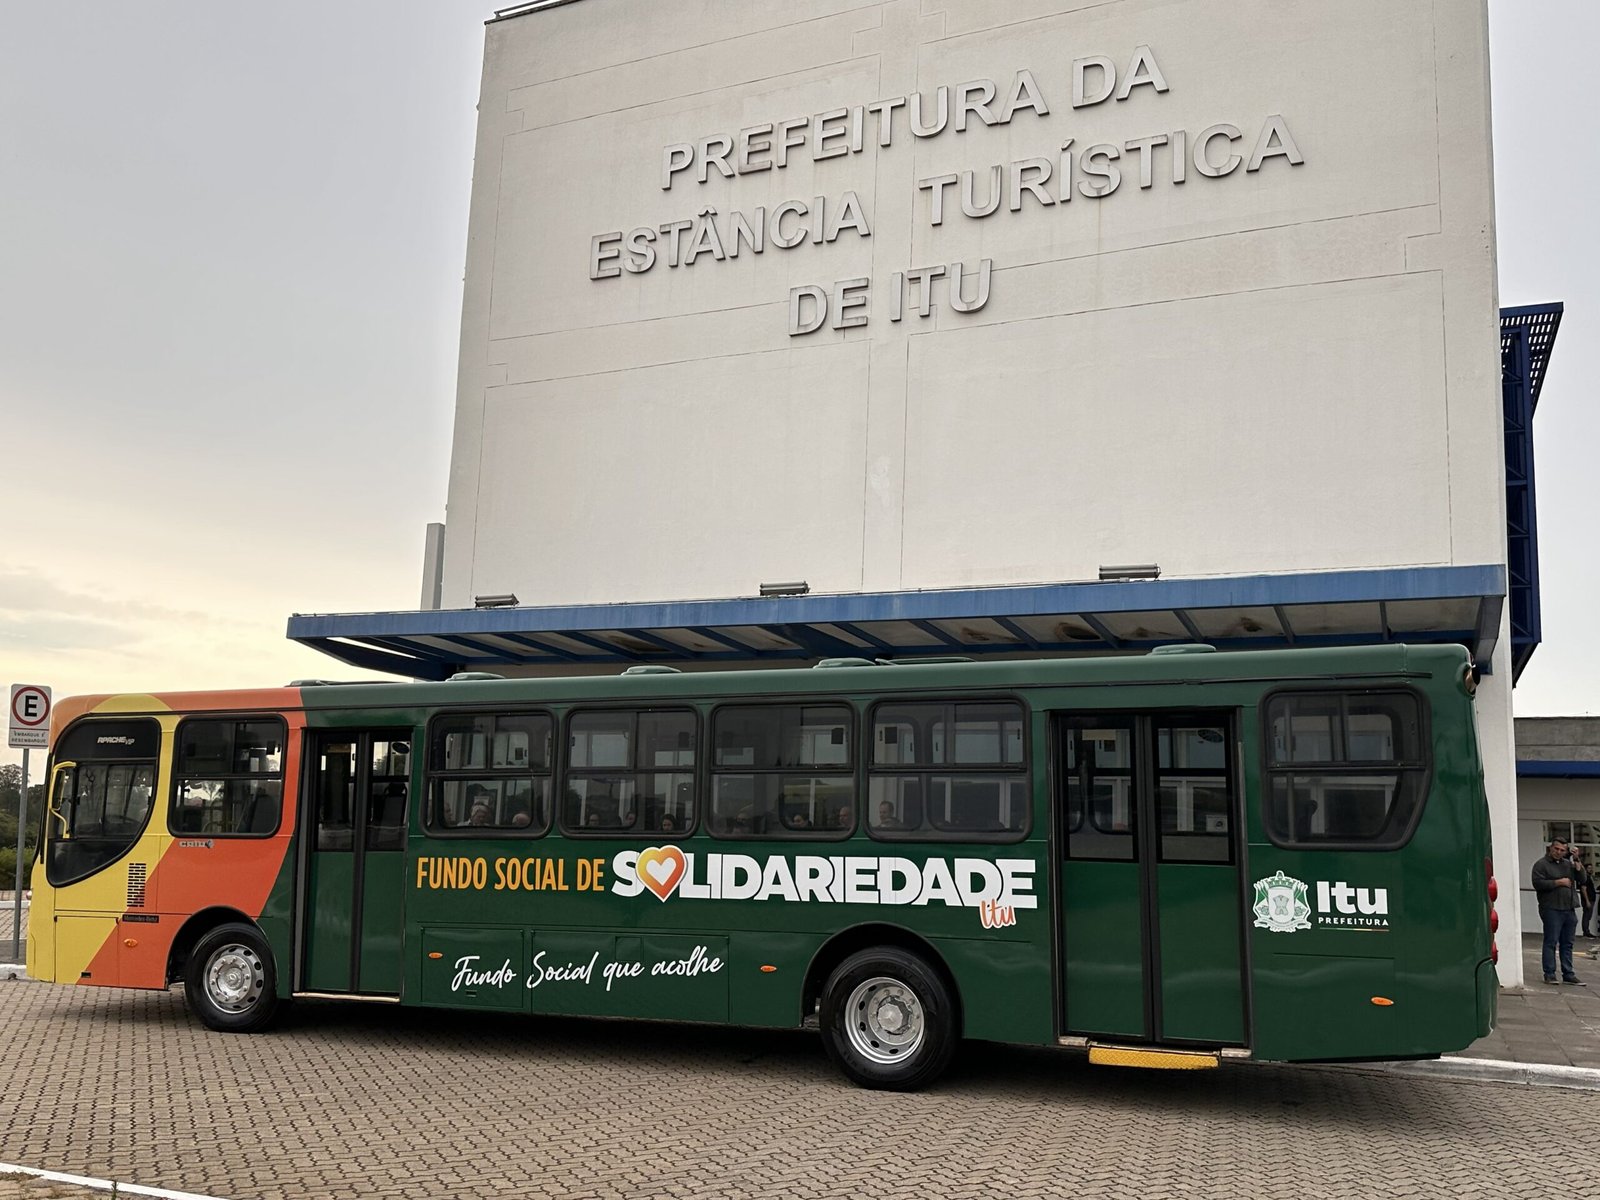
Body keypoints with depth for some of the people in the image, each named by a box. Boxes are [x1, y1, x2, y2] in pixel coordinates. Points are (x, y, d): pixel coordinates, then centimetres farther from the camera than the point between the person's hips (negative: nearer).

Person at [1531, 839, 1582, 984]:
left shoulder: (1567, 864, 16)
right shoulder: (1541, 864, -2)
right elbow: (1538, 884, -13)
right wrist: (1559, 882, -12)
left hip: (1569, 909, 6)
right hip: (1552, 909, -6)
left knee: (1567, 944, 10)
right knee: (1551, 942, -5)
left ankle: (1568, 975, 15)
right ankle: (1549, 975, -2)